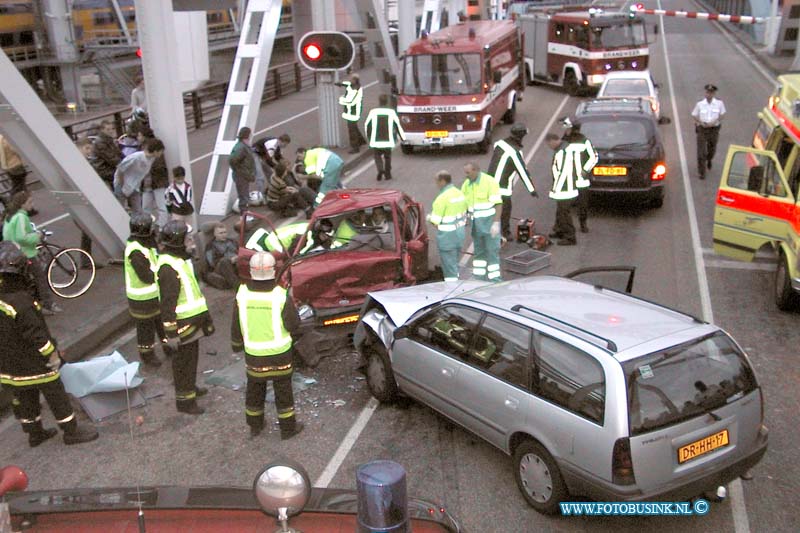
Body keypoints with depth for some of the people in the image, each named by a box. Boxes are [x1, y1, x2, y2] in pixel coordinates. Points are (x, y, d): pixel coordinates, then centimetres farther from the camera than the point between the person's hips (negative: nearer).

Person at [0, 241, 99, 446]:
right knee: (56, 396, 8)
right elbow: (37, 335, -26)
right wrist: (53, 355, -12)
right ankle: (71, 431, 20)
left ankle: (35, 433, 37)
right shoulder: (20, 302, -31)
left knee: (24, 398, 22)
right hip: (34, 364, -8)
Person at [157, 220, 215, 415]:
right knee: (183, 361, 3)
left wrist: (203, 318, 27)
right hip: (182, 323, -10)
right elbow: (167, 304, -25)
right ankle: (185, 400, 15)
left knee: (191, 356, 24)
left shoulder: (180, 260, 9)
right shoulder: (168, 267, -25)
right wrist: (171, 333, -24)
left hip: (192, 320, 10)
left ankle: (190, 387, 42)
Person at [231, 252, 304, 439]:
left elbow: (236, 325, -1)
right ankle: (288, 427, 24)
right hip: (279, 354, -2)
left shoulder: (242, 294, -11)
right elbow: (293, 325, -12)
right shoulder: (281, 295, -20)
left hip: (253, 354, 3)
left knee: (254, 390, 21)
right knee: (283, 391, 13)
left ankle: (255, 426, 35)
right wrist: (290, 304, 5)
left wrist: (236, 345, 16)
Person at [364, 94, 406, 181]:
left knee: (377, 156, 15)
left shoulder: (373, 112, -5)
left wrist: (368, 136, 21)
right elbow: (398, 125, 1)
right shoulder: (391, 112, -5)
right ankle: (387, 174, 22)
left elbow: (367, 125, 3)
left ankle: (380, 169, -10)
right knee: (387, 157, 19)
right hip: (388, 141, 1)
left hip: (376, 141, -1)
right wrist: (403, 137, 12)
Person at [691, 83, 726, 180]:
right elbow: (694, 115, -1)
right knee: (701, 152, -5)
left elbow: (722, 115, 1)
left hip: (714, 129, 2)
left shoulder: (719, 103, -7)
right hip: (702, 129, -2)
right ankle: (702, 172, 4)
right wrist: (701, 122, -18)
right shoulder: (700, 104, -10)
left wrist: (714, 122, -17)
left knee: (712, 149, 20)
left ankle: (709, 160, 56)